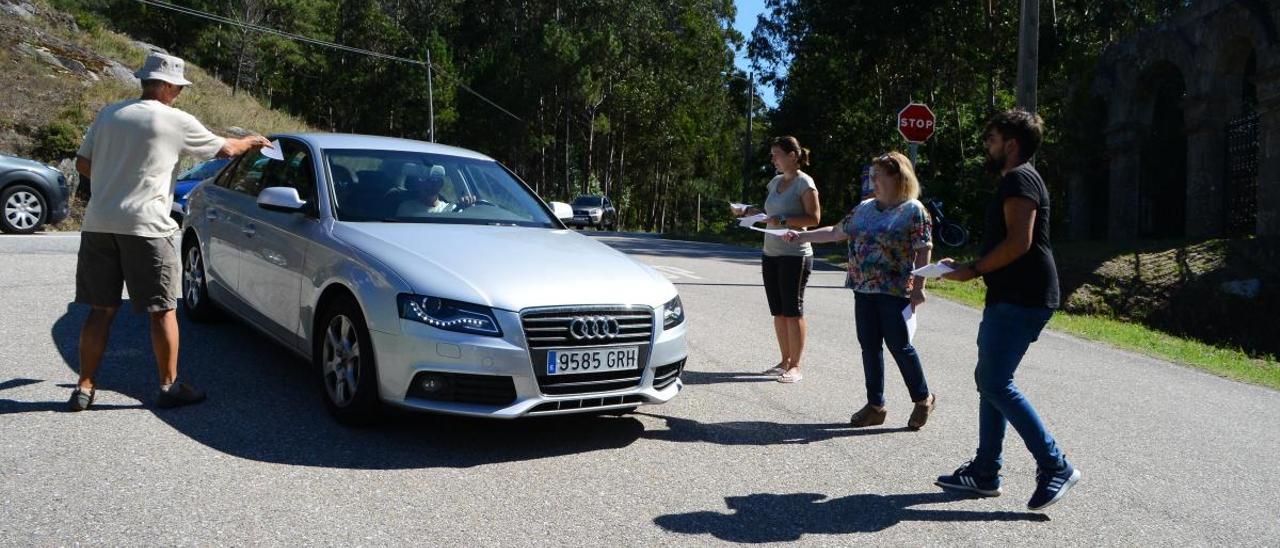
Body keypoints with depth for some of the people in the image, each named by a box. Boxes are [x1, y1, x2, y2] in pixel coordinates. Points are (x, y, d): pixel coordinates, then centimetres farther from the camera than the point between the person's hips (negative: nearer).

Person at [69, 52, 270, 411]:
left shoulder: (108, 114, 12)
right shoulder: (176, 121, -2)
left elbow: (82, 164, 13)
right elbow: (226, 150, 9)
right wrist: (252, 141, 28)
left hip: (98, 223, 5)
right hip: (144, 225, -5)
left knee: (101, 309, 11)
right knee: (162, 309, 5)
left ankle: (84, 388, 14)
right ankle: (169, 387, 12)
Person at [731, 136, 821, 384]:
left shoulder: (804, 183, -8)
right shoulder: (775, 182, 14)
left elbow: (814, 218, -13)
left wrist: (782, 221, -21)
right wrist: (746, 210, 8)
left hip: (795, 255, -7)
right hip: (770, 254, 7)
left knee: (792, 311, -4)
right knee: (778, 311, 9)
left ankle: (795, 366, 2)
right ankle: (785, 361, 17)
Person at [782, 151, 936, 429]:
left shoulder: (913, 210, -6)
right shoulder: (865, 208, 13)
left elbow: (923, 250, -9)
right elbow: (837, 232, 17)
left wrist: (918, 287, -15)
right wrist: (801, 236, 12)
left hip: (895, 291, -6)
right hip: (864, 290, 6)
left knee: (899, 345, -2)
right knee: (869, 346, 8)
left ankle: (923, 399, 19)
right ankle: (875, 406, 17)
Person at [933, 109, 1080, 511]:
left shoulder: (1019, 178, -12)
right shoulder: (1014, 180, 21)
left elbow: (1019, 242, -23)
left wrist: (972, 270, -14)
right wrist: (967, 267, 20)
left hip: (1020, 301, -11)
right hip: (1011, 298, 11)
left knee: (996, 384, -12)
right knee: (989, 380, 12)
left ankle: (1055, 467, -5)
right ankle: (985, 472, 18)